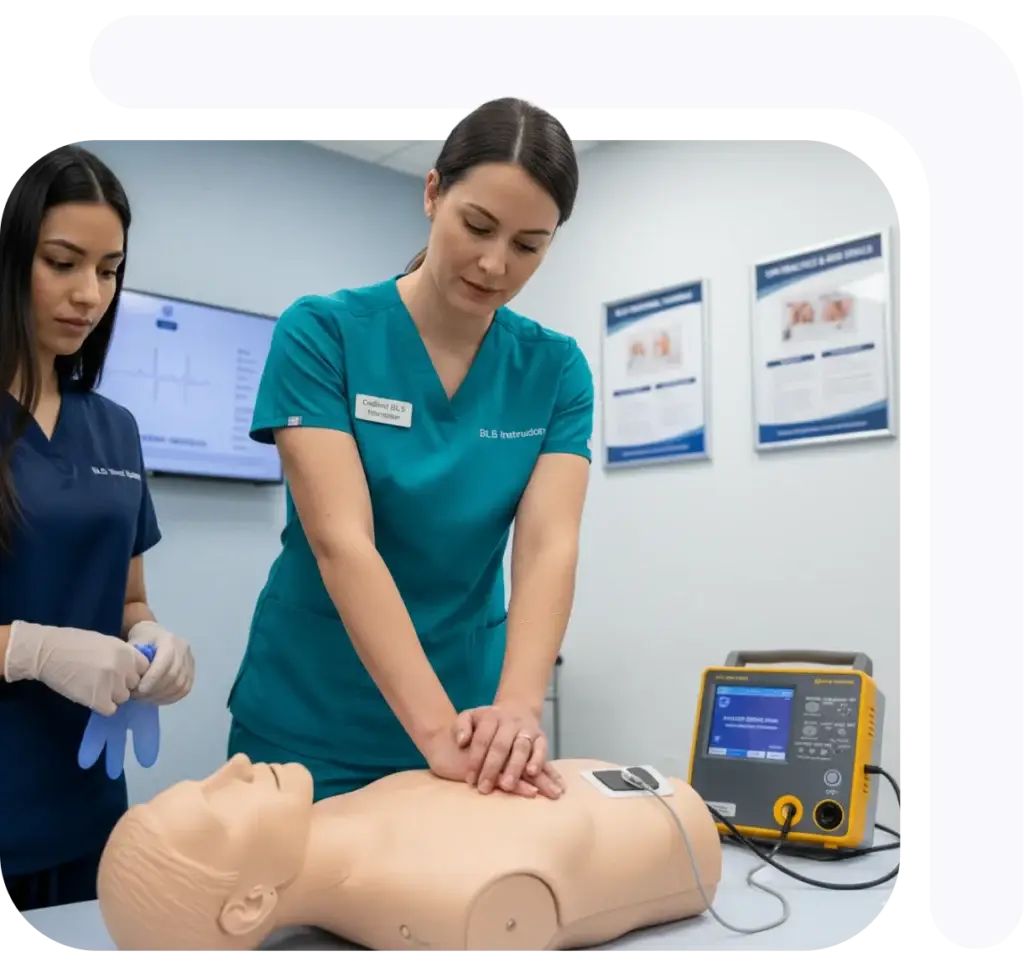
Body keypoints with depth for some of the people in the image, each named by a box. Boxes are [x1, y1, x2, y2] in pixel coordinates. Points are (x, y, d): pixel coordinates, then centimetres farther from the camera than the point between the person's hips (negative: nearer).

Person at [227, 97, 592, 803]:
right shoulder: (322, 332, -14)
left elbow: (549, 546, -16)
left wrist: (515, 708, -32)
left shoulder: (556, 370, -4)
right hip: (310, 721, -2)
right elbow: (341, 542, -23)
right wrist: (435, 726, -33)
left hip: (467, 707, 3)